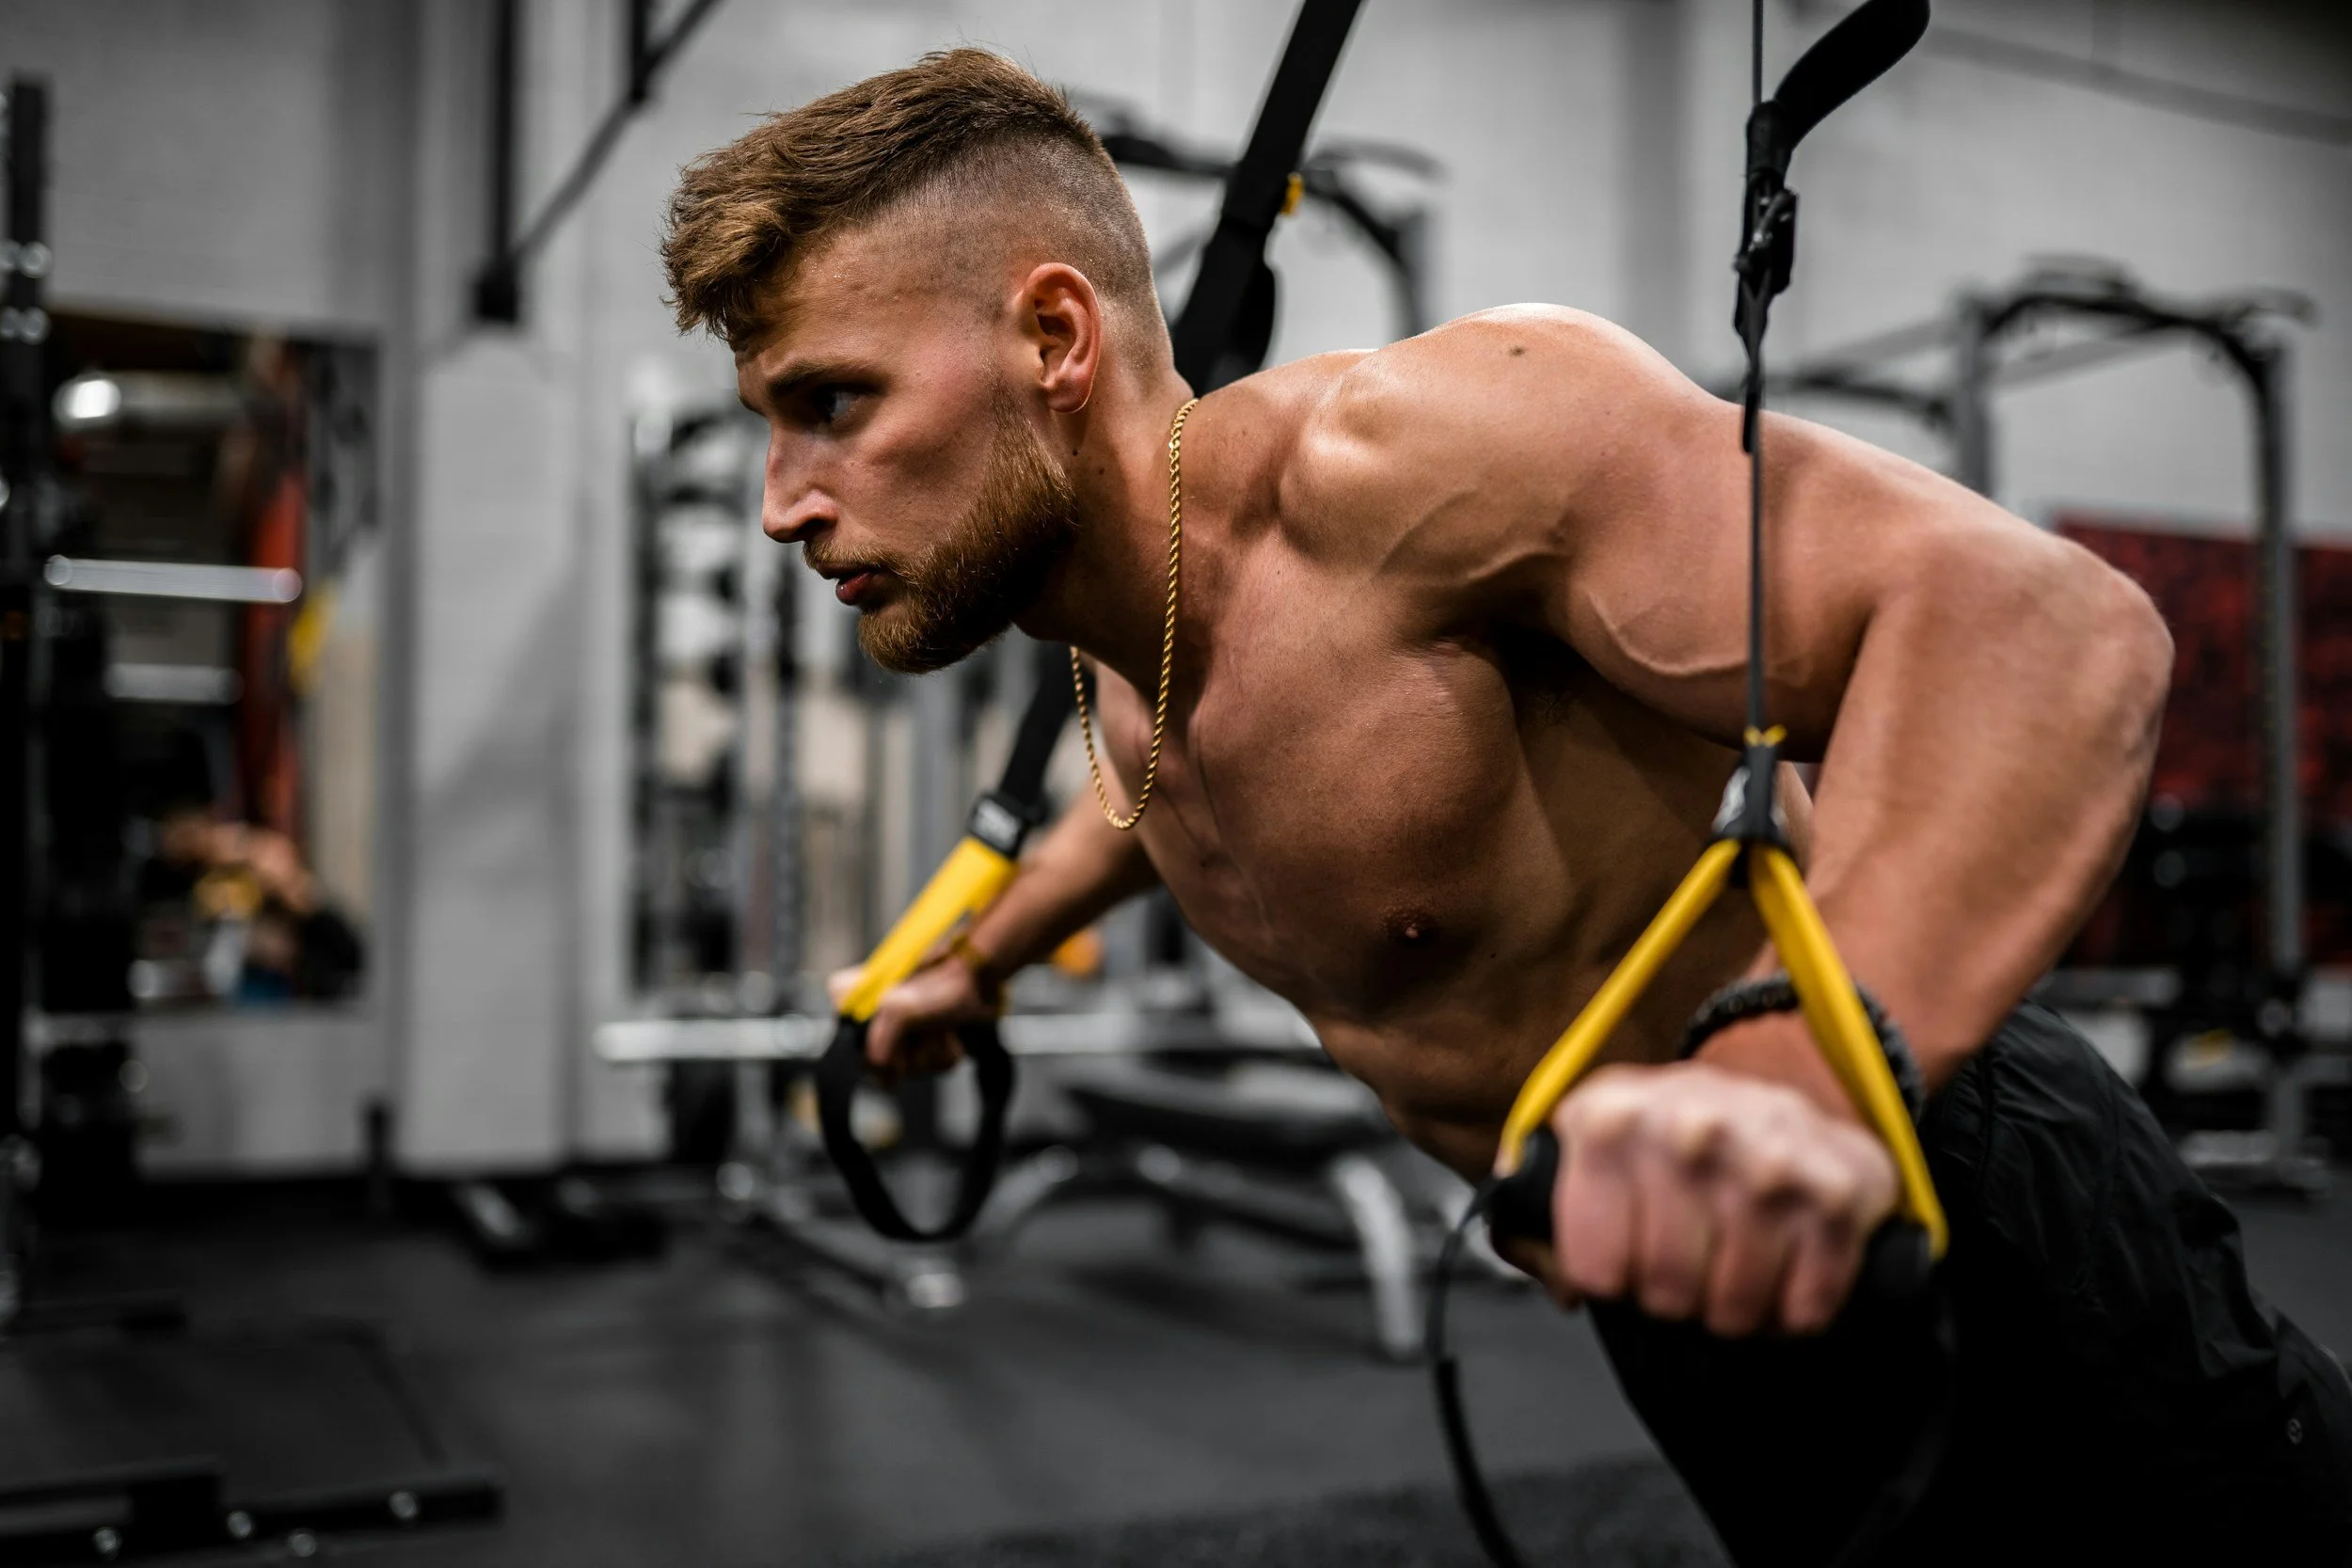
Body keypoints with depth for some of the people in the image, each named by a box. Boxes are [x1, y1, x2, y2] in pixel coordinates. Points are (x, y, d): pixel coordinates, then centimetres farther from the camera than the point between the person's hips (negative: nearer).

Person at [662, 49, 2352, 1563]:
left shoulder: (1386, 449, -27)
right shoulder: (1122, 658, 1)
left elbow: (2033, 620, -37)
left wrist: (1803, 1082, -52)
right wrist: (973, 964, 41)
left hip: (1970, 1241, -8)